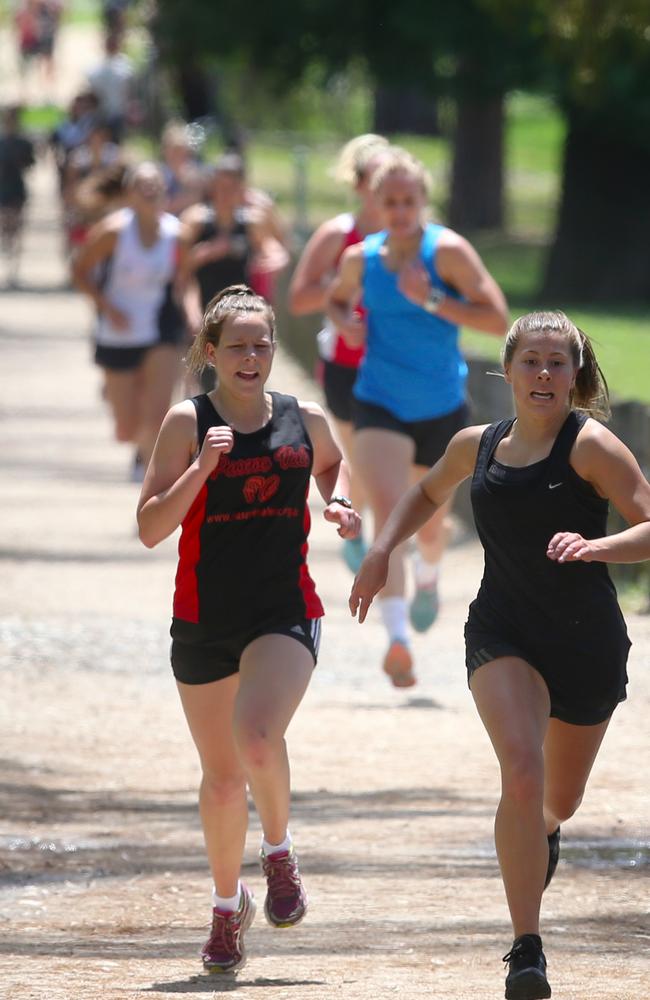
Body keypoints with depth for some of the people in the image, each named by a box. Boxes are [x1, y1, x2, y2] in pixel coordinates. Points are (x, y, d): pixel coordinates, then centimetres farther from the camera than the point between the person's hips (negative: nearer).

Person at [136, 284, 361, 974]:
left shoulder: (304, 420, 1)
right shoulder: (188, 422, -5)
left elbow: (332, 462, 26)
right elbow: (150, 527, -11)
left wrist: (336, 503, 5)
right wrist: (202, 469, -23)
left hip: (285, 612, 0)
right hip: (204, 620, 0)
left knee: (256, 736, -27)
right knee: (221, 774, 10)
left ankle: (279, 852, 1)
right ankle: (227, 905, 32)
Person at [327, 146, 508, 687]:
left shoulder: (447, 250, -12)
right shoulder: (360, 259, -1)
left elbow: (498, 319, -17)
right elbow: (336, 300, 22)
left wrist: (432, 301, -26)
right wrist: (346, 323, -2)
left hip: (442, 409, 0)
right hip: (380, 404, 0)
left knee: (430, 523, 16)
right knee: (388, 511, -22)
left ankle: (428, 578, 54)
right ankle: (398, 637, -27)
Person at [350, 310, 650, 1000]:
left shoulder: (590, 445, -10)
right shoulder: (478, 446, 4)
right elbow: (429, 493, 27)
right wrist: (381, 551, 15)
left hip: (587, 641, -1)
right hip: (503, 636, 1)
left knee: (560, 801, 18)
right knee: (521, 772, -24)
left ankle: (541, 832, 60)